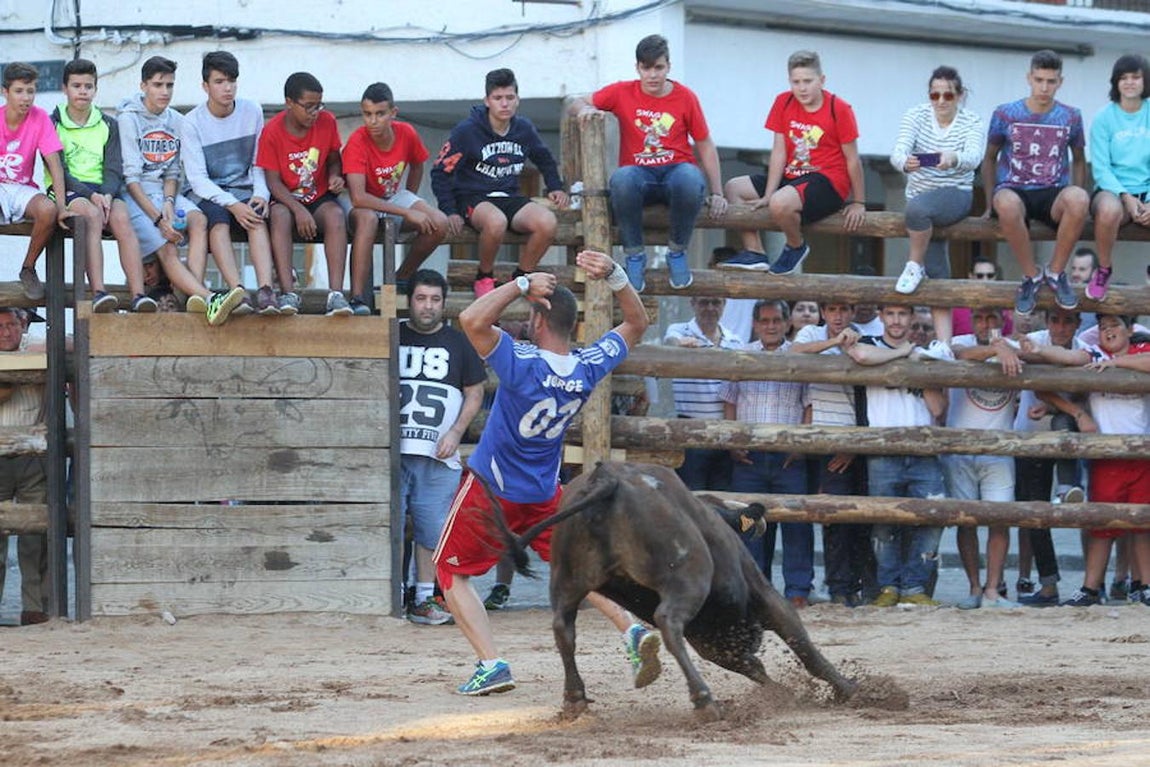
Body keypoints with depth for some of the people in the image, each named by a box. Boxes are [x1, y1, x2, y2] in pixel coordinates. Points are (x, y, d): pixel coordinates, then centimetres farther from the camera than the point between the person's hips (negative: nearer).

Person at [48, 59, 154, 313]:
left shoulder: (108, 125, 18)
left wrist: (107, 195, -14)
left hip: (102, 190, 3)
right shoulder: (54, 124, 7)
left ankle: (138, 295, -43)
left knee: (121, 217, -30)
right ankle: (98, 292, -48)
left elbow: (114, 169, 8)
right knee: (91, 214, -36)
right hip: (68, 191, -3)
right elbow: (59, 171, -4)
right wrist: (90, 195, -18)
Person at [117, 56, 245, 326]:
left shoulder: (177, 122, 14)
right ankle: (209, 299, -47)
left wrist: (169, 202, -8)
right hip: (134, 196, -5)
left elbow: (172, 172, 15)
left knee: (199, 220, -27)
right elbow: (131, 177, -10)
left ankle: (197, 295, -42)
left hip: (165, 193, 5)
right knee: (167, 248, -27)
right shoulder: (129, 119, -4)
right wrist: (157, 218, -19)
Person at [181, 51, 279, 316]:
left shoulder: (252, 112, 6)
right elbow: (197, 178, -10)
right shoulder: (192, 123, -4)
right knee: (217, 217, -36)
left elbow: (259, 163, 9)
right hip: (207, 195, -2)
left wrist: (260, 195, -12)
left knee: (258, 216, -32)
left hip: (245, 191, 2)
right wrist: (233, 205, -24)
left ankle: (266, 289, -50)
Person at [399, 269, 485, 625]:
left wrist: (456, 433, -2)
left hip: (439, 455, 0)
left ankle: (423, 600, 7)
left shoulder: (457, 343, 10)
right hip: (391, 451, 0)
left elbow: (474, 394, 12)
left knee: (432, 529, 0)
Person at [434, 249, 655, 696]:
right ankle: (633, 630, 0)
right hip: (545, 493, 5)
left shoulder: (524, 365, -27)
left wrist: (521, 285, -30)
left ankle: (491, 664, -7)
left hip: (490, 491, -5)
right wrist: (614, 275, -10)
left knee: (452, 573, 9)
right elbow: (636, 324, 5)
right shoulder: (588, 369, -11)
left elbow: (473, 320, -38)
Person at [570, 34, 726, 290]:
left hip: (677, 169, 0)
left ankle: (677, 252, -13)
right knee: (621, 179, -39)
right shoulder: (622, 93, 6)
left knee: (690, 180, -39)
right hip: (639, 174, 0)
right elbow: (577, 104, 13)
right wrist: (585, 109, -13)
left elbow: (705, 146, 10)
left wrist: (717, 193, 3)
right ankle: (634, 255, -19)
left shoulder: (685, 97, 5)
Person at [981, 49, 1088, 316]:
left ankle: (1056, 272, -16)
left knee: (1078, 199, -38)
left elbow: (1078, 160, 18)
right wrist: (990, 202, 6)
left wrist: (1076, 201, 6)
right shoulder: (1006, 114, 4)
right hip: (1014, 190, -1)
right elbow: (990, 158, 14)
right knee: (1007, 204, -41)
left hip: (1053, 194, 1)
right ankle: (1031, 275, -19)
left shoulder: (1070, 118, 7)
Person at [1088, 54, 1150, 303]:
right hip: (1113, 190, -1)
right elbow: (1101, 168, -2)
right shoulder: (1105, 118, 3)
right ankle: (1103, 271, -14)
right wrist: (1126, 198, -17)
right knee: (1109, 209, -40)